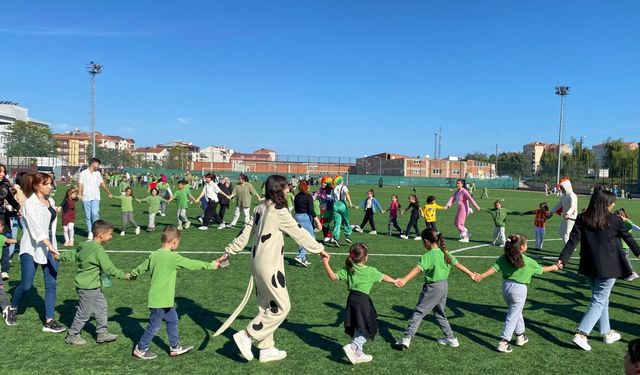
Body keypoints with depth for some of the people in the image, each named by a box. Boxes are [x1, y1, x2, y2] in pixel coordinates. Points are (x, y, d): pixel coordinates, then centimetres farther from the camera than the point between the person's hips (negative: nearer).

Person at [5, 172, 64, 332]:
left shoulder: (50, 201, 7)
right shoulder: (30, 204, -14)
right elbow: (37, 228, -25)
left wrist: (53, 246, 13)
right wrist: (51, 246, -35)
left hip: (49, 247, 6)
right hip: (31, 248, -6)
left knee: (51, 284, 2)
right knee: (26, 285, 1)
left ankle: (49, 321, 8)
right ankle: (12, 308, 32)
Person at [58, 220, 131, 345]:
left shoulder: (85, 245, 6)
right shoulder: (99, 250, -22)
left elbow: (73, 254, 19)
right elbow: (109, 268, -22)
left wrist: (61, 256, 34)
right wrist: (124, 275, -14)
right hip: (88, 288, -10)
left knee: (101, 306, 13)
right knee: (84, 312, 6)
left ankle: (102, 333, 20)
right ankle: (72, 335, 22)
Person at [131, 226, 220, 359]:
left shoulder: (154, 255, 4)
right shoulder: (173, 257, -19)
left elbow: (142, 267, 19)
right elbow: (192, 264, -12)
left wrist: (133, 274, 40)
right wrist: (211, 265, 0)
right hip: (160, 300, -9)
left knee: (172, 320, 17)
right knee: (155, 326, 7)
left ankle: (175, 347, 27)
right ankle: (140, 349, 21)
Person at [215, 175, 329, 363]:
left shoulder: (260, 208, 7)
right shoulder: (279, 211, -16)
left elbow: (246, 233, 10)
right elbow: (299, 233, -11)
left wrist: (229, 251, 18)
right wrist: (319, 249, -1)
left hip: (258, 263, 9)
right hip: (270, 266, -9)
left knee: (267, 306, 17)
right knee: (282, 307, 4)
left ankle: (266, 349, 26)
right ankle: (247, 336, 5)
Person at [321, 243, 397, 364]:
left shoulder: (347, 269, 2)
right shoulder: (371, 271, -3)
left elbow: (333, 277, -4)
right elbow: (384, 277, 11)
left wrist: (326, 263, -1)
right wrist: (395, 281, 29)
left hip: (351, 300, 5)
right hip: (363, 301, -5)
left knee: (357, 329, 19)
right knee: (368, 329, 7)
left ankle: (358, 354, 28)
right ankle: (352, 347, -11)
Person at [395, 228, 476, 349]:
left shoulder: (428, 255, -19)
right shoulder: (445, 253, 5)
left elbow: (418, 269, -33)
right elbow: (458, 264, 13)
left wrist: (404, 280, -43)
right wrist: (470, 274, 27)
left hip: (433, 288, -8)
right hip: (444, 286, 8)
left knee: (419, 312, -3)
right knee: (440, 313, 24)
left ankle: (407, 338, -6)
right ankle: (451, 338, 32)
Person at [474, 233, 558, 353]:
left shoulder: (504, 258, -2)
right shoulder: (528, 261, -9)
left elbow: (494, 268, -10)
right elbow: (540, 269, 6)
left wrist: (481, 276, -11)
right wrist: (553, 267, 23)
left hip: (506, 286, 5)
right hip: (519, 289, -5)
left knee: (516, 312, 25)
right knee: (512, 317, 2)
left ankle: (520, 336, 38)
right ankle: (503, 343, 2)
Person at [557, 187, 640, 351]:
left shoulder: (582, 219, -2)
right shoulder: (614, 220, -9)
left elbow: (573, 240, -7)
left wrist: (563, 259, -8)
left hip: (589, 267, 4)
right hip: (608, 267, -4)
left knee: (601, 298, 21)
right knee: (599, 301, 1)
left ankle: (606, 333, 32)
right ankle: (581, 334, -7)